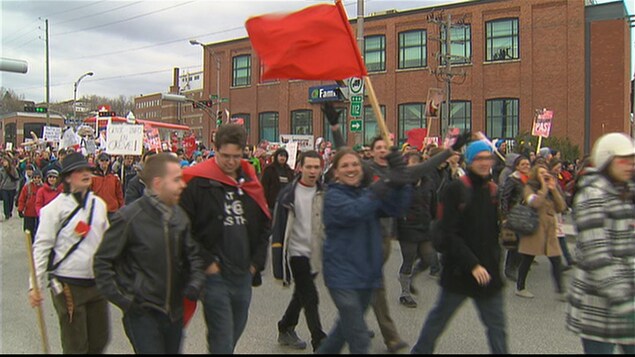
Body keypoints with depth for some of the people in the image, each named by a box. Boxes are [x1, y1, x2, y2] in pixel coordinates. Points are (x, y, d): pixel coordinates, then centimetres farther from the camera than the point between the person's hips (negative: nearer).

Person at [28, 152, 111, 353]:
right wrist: (35, 285, -14)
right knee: (75, 346, 6)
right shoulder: (56, 207, -10)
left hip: (97, 283, 5)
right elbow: (41, 247, -10)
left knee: (100, 340, 14)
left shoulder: (99, 204, 7)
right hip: (68, 286, -5)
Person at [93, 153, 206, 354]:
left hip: (174, 312, 6)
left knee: (173, 350, 19)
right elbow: (102, 262, -8)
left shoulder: (179, 215, 2)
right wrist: (122, 299, -13)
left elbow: (192, 254, 11)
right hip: (142, 313, -6)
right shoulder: (129, 217, -14)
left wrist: (195, 282, -4)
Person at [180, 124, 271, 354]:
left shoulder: (250, 182, 8)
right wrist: (206, 262, -13)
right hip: (215, 275, -5)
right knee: (222, 342, -2)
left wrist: (256, 262, 7)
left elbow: (264, 225, 15)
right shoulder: (198, 182, -10)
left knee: (233, 336, 18)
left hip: (244, 275, 6)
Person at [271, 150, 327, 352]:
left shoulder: (324, 194, 2)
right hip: (296, 251, -5)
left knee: (302, 295, 18)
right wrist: (278, 257, -10)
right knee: (310, 297, -6)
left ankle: (285, 330, 38)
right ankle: (319, 342, 5)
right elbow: (278, 226, -8)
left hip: (316, 253, 5)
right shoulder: (288, 194, -9)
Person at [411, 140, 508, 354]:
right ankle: (420, 350, 33)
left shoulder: (494, 190, 4)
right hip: (459, 270, -4)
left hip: (489, 271, 4)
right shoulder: (456, 190, -10)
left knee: (497, 325, 9)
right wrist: (472, 264, -19)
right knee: (438, 318, 13)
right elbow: (449, 233, -14)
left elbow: (497, 230, 12)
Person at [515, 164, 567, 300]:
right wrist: (544, 187, -13)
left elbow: (561, 208, 4)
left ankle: (560, 291, 7)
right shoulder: (529, 187, -3)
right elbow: (535, 203, -23)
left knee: (556, 261, -1)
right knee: (527, 260, 4)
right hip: (534, 228, -5)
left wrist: (553, 189, -4)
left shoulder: (550, 189, 15)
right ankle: (520, 288, 18)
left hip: (549, 229, 6)